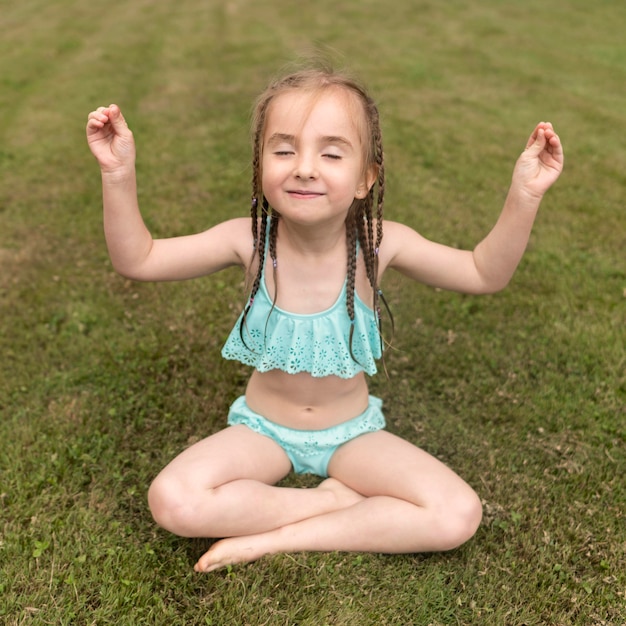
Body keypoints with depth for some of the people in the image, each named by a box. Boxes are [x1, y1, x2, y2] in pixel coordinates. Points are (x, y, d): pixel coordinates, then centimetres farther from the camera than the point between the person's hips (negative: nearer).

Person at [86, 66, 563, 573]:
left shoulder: (379, 243, -19)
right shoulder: (250, 240, -18)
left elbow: (486, 274, -9)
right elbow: (137, 259, -12)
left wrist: (523, 196, -23)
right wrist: (119, 174, -26)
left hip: (352, 431, 1)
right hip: (264, 429, 0)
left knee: (459, 515, -19)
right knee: (172, 500, -26)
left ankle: (278, 538, -13)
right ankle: (335, 501, -11)